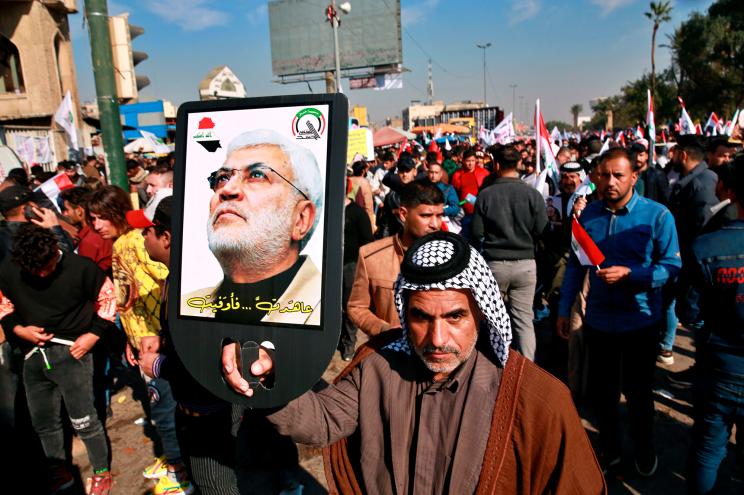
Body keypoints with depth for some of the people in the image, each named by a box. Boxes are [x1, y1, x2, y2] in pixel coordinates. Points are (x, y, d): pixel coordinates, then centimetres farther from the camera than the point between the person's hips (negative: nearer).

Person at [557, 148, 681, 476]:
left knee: (637, 391, 15)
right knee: (600, 390, 14)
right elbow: (575, 266, 4)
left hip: (640, 322, -2)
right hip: (598, 320, 3)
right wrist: (564, 310, 4)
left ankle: (644, 449, 42)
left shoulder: (656, 215, -11)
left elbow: (672, 265, -12)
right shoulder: (587, 215, -2)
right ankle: (609, 448, 39)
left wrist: (629, 274, -25)